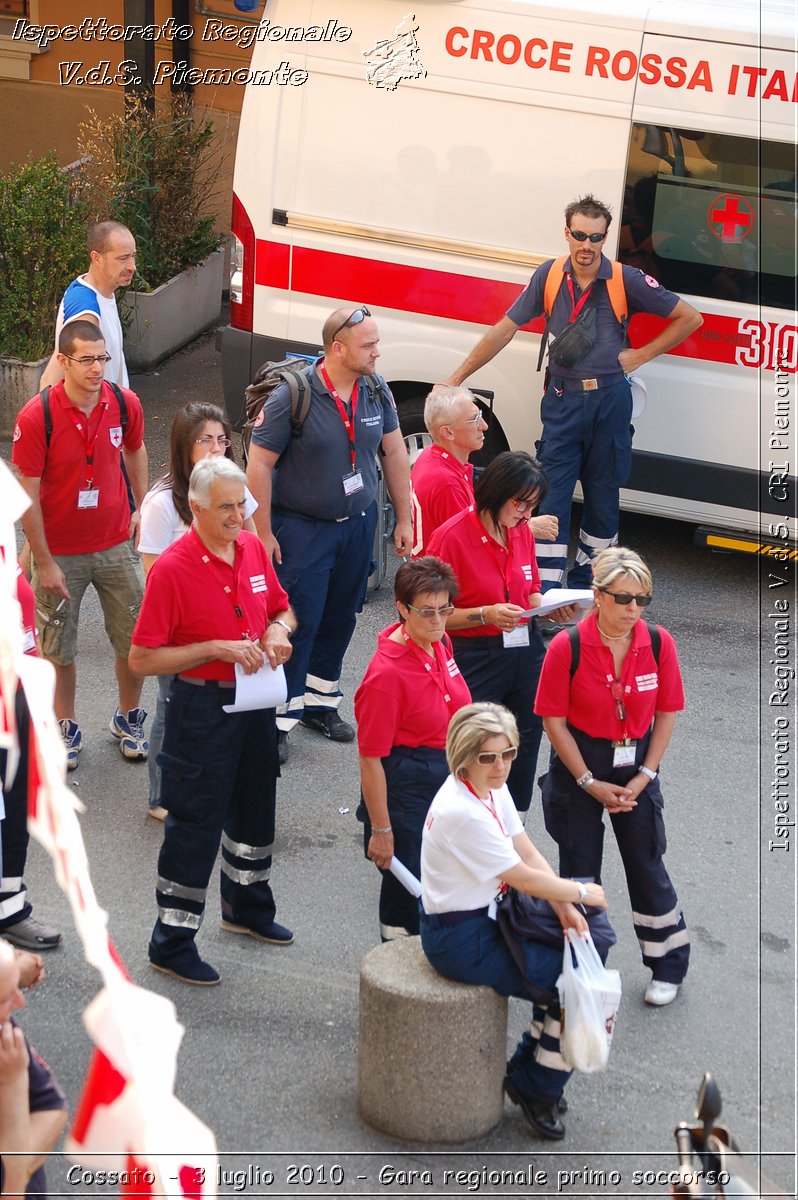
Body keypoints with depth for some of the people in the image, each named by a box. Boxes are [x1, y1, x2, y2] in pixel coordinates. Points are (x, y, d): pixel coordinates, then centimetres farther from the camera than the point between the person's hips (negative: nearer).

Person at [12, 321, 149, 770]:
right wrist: (44, 563, -12)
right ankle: (66, 727, 31)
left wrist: (142, 507, 9)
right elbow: (27, 495, -14)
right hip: (60, 552, -3)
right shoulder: (36, 417, -19)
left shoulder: (125, 404, -9)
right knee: (60, 649, 11)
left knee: (135, 639, 9)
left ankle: (129, 717, 32)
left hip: (117, 544, 3)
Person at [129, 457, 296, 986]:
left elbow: (283, 609, 17)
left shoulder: (254, 549, 1)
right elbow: (142, 659, -19)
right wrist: (216, 649, -23)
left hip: (256, 700, 7)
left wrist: (279, 629, -6)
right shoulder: (172, 569, -19)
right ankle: (172, 942, 11)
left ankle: (248, 907, 44)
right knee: (195, 825, -1)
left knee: (255, 810, 22)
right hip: (202, 709, -7)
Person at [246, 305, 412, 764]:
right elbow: (259, 464, -14)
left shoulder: (376, 389, -2)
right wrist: (263, 533, -13)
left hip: (359, 524, 5)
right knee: (298, 622, -6)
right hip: (302, 528, -5)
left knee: (340, 618, 14)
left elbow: (394, 451, 10)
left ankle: (321, 702, 31)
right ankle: (278, 718, 4)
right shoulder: (293, 395, -18)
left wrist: (404, 518, 11)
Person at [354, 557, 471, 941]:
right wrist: (380, 831, -18)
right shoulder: (387, 672, -25)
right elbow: (370, 758, -21)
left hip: (449, 776, 8)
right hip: (405, 787, -8)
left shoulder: (440, 643, -1)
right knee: (408, 889, 5)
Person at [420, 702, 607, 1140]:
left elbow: (528, 853, 4)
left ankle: (530, 1069, 21)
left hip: (485, 917, 9)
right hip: (460, 941, -9)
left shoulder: (492, 788, 0)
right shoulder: (463, 812, -28)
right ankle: (537, 1089, 13)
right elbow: (523, 877, -19)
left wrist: (565, 908, -8)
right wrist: (580, 893, -5)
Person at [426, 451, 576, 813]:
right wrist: (485, 615, -23)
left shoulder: (522, 532, 7)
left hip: (525, 654, 6)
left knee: (524, 746, 11)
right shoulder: (452, 536, -13)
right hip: (475, 659, -6)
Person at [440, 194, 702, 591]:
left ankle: (585, 584, 23)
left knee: (602, 497, 9)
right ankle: (546, 589, -3)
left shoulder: (626, 281, -6)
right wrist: (457, 377, 3)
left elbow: (689, 317, 1)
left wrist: (641, 355, -3)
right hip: (562, 400, 1)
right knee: (552, 495, -6)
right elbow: (506, 328, 4)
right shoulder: (549, 276, -1)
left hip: (609, 399, 0)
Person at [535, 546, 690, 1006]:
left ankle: (669, 965, 24)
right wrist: (590, 783, -11)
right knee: (580, 868, 8)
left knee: (647, 863, 7)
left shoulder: (659, 644, -11)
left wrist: (644, 777, -7)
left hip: (636, 765, 1)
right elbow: (554, 719, -12)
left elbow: (667, 713, -1)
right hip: (579, 765, -1)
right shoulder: (568, 647, -18)